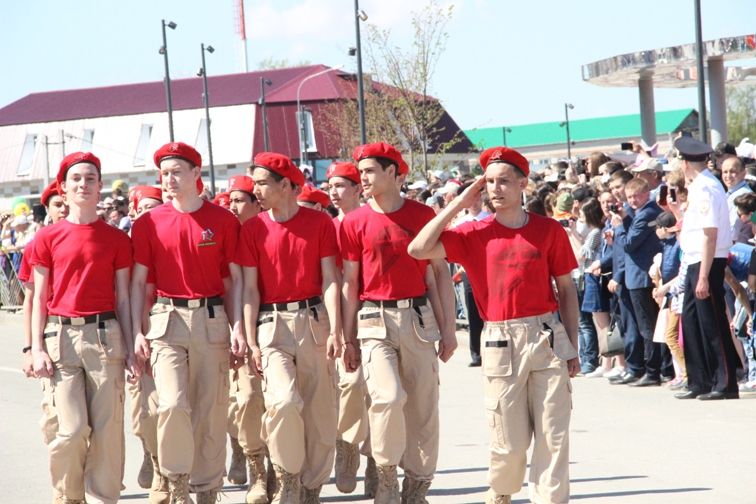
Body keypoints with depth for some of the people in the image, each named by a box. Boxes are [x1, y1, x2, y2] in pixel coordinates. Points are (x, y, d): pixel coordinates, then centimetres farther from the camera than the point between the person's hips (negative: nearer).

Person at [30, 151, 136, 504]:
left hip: (104, 334, 1)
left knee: (107, 427, -2)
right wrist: (37, 349, -1)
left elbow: (123, 297, 9)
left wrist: (130, 349, 4)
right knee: (70, 429, -7)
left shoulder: (116, 239, 8)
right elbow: (40, 297, 7)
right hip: (60, 335, -1)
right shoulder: (48, 237, 6)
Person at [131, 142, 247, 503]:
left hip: (212, 320, 1)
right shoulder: (149, 223, 4)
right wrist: (137, 332, -3)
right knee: (172, 403, -16)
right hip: (167, 320, 0)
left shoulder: (223, 220, 3)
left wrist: (237, 327, -3)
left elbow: (235, 278, 6)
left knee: (211, 410, 3)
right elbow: (138, 281, 6)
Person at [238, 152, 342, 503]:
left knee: (319, 409, 4)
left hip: (314, 320, 1)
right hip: (272, 325, -1)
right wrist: (251, 342, -4)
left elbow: (330, 281, -1)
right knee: (284, 400, -20)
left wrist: (334, 330, -9)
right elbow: (250, 289, 2)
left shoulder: (320, 223, 1)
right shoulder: (253, 229, 4)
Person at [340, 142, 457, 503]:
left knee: (423, 406, 3)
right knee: (389, 396, -20)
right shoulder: (355, 222, 1)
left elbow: (440, 273, 7)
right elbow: (350, 282, 4)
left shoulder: (424, 215, 3)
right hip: (375, 320, -2)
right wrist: (348, 339, 2)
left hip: (419, 318, 2)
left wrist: (448, 327, 3)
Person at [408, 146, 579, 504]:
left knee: (553, 434, -1)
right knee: (509, 440, 3)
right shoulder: (475, 234, 4)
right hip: (500, 342, 0)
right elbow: (419, 249, -7)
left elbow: (566, 290, 9)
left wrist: (572, 347, 5)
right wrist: (460, 203, -3)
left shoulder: (549, 230, 4)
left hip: (547, 337, 0)